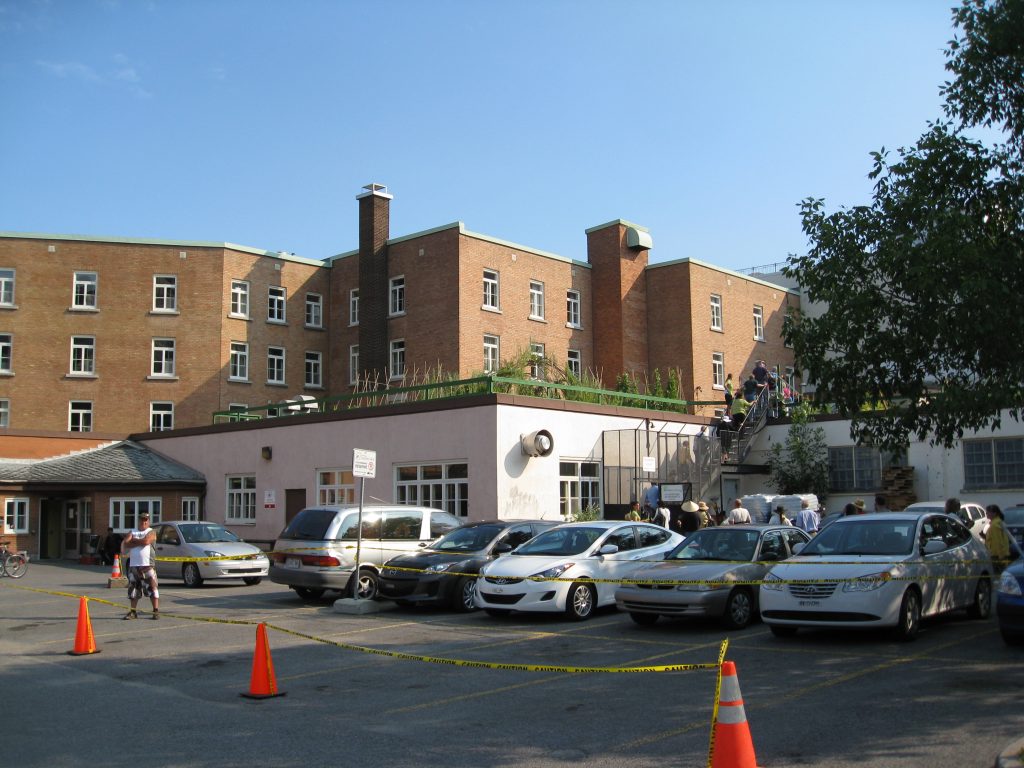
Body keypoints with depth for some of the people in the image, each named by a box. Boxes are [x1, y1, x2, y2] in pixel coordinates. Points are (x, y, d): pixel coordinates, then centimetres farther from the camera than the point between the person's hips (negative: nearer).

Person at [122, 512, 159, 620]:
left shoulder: (151, 532, 3)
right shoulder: (132, 532, 16)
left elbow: (146, 541, -17)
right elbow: (125, 545, 0)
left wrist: (133, 541, -4)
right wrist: (139, 542, -9)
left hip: (147, 565, -4)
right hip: (134, 565, 5)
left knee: (153, 587, -7)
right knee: (134, 589, 10)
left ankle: (156, 611, -5)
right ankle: (133, 612, 18)